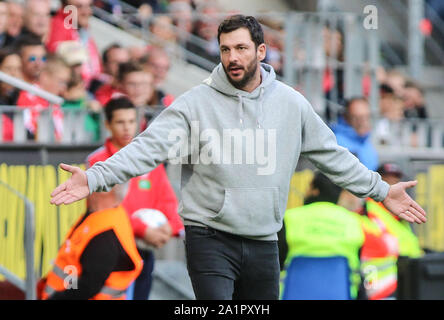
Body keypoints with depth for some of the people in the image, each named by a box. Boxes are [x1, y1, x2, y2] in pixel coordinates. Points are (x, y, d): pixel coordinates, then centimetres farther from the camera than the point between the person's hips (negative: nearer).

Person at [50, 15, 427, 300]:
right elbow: (150, 146, -15)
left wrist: (381, 190, 15)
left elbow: (332, 154, 14)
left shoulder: (291, 103, 5)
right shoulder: (197, 102, -6)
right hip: (209, 238, -4)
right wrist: (95, 177, -28)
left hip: (264, 242, 4)